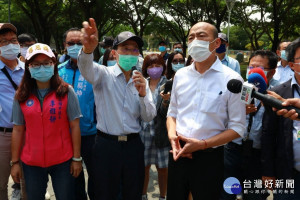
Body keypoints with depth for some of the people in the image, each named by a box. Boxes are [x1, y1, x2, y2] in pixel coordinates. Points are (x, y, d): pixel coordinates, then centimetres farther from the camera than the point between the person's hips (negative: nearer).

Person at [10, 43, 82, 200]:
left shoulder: (66, 92, -6)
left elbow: (74, 127, -5)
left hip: (62, 161, -2)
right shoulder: (21, 96, 0)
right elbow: (17, 130, 3)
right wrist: (15, 162, 4)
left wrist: (77, 158, -5)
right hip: (31, 163, 2)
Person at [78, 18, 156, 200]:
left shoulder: (141, 81, 7)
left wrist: (143, 93, -15)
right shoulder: (104, 74, -3)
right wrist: (88, 49, -49)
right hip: (107, 144, -3)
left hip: (133, 144, 3)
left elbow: (149, 117, 3)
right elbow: (87, 69, -27)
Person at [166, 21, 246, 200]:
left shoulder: (231, 79, -9)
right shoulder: (180, 75, 4)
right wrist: (172, 136, -7)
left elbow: (237, 127, -8)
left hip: (209, 157, -3)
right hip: (178, 153, 4)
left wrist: (202, 144, -18)